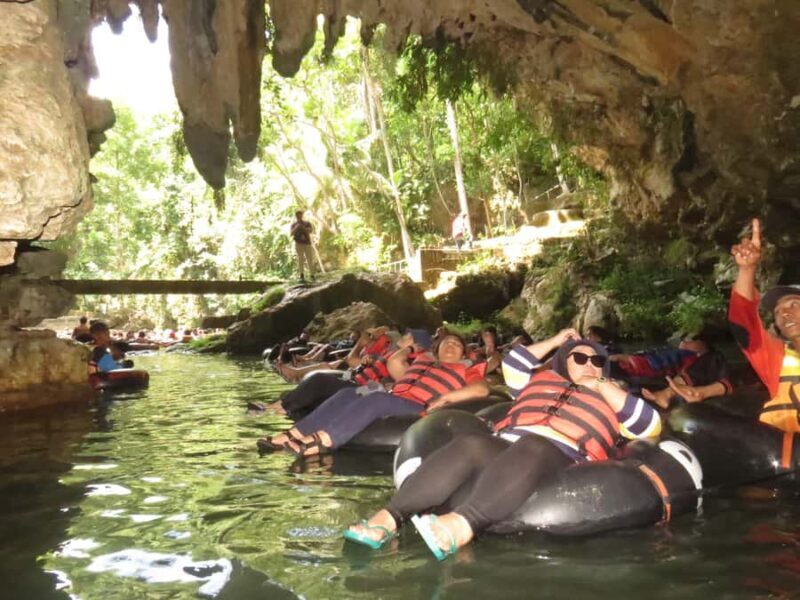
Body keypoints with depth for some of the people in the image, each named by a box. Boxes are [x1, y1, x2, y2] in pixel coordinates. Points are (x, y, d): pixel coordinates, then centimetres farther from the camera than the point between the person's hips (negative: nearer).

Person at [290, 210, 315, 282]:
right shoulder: (294, 225, 12)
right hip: (299, 244, -1)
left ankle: (311, 274, 6)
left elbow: (311, 230, -5)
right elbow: (291, 233, -1)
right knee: (300, 258, -10)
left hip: (307, 243, 1)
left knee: (309, 258, -1)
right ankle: (301, 275, -15)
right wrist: (296, 228, -17)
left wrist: (304, 228, -22)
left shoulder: (307, 223, 12)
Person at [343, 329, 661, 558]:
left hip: (559, 459, -3)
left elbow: (651, 426, 17)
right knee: (470, 445, -33)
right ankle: (389, 517, -47)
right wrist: (554, 341, 45)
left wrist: (603, 385, 14)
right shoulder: (542, 379, 37)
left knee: (530, 449, -40)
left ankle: (461, 524, -63)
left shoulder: (612, 398, 30)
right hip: (502, 448, 3)